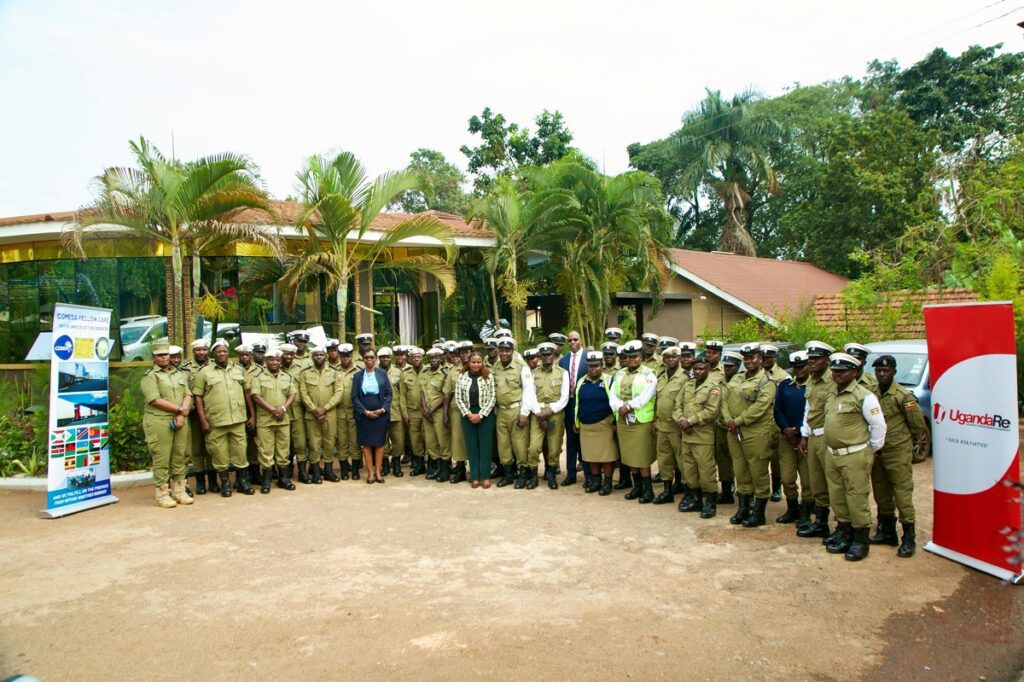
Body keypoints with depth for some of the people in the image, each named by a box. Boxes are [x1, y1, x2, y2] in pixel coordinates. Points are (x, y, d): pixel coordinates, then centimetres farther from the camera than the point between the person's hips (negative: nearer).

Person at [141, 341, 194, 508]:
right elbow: (155, 400, -12)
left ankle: (179, 491, 16)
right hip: (159, 423, -5)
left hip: (180, 421, 5)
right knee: (161, 459, -2)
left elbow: (187, 396, 8)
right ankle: (162, 494, 5)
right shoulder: (150, 376, -1)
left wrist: (182, 415, -8)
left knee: (179, 458, 8)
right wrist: (180, 410, -9)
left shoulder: (180, 374, 16)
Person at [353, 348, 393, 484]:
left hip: (381, 413, 0)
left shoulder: (382, 373, 4)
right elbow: (354, 396, 0)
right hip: (364, 414, 0)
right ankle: (370, 472, 9)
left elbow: (389, 393, 1)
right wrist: (365, 411, -11)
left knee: (380, 442, 3)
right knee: (366, 443, 2)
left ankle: (378, 471, 11)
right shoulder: (358, 375, 5)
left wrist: (383, 409, -12)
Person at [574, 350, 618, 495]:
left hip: (604, 425, -4)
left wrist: (615, 422, -7)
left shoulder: (609, 381, -5)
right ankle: (595, 480, 21)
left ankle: (607, 482, 10)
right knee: (590, 454, 9)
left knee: (607, 454, -1)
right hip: (585, 426, 4)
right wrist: (575, 422, 14)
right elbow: (576, 403, 14)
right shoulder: (581, 382, 8)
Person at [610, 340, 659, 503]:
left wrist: (629, 405, -18)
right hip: (623, 420, 6)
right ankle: (637, 486, 23)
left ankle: (648, 489, 6)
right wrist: (620, 407, -15)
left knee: (643, 457, -3)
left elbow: (646, 396, -16)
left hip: (642, 421, -5)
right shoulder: (619, 374, 12)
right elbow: (613, 396, 4)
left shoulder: (648, 374, -4)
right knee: (629, 456, 12)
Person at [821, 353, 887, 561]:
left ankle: (861, 539, 10)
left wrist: (874, 450, -2)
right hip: (832, 455, 8)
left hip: (855, 456, -8)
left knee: (856, 497, -2)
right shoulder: (831, 395, 14)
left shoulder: (863, 395, -11)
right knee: (837, 497, 14)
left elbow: (879, 425, -8)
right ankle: (844, 532, 28)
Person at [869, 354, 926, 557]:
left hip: (898, 452, -6)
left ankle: (909, 538, 4)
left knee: (902, 493, -5)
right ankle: (887, 532, 28)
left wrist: (910, 440, 8)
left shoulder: (903, 396, -13)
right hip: (877, 451, 6)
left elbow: (918, 424, -5)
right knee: (881, 493, 15)